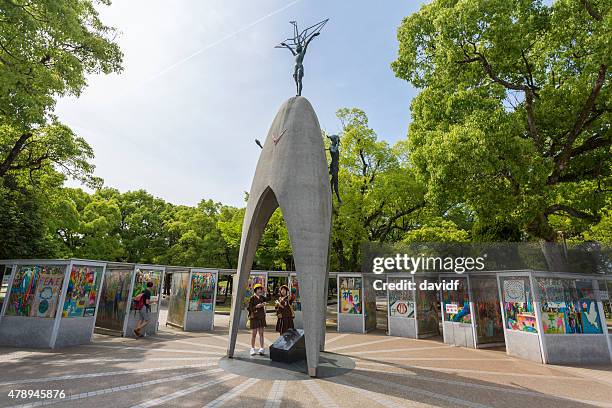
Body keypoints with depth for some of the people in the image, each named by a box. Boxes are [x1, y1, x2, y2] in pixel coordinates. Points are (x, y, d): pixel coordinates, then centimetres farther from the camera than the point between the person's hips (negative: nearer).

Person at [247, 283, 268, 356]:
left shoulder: (262, 297, 6)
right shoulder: (252, 298, -6)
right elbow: (248, 308, -8)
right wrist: (256, 306, -18)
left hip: (261, 317, 4)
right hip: (254, 317, -4)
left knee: (261, 333, 5)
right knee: (254, 334, 3)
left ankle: (261, 349, 10)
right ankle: (252, 349, 15)